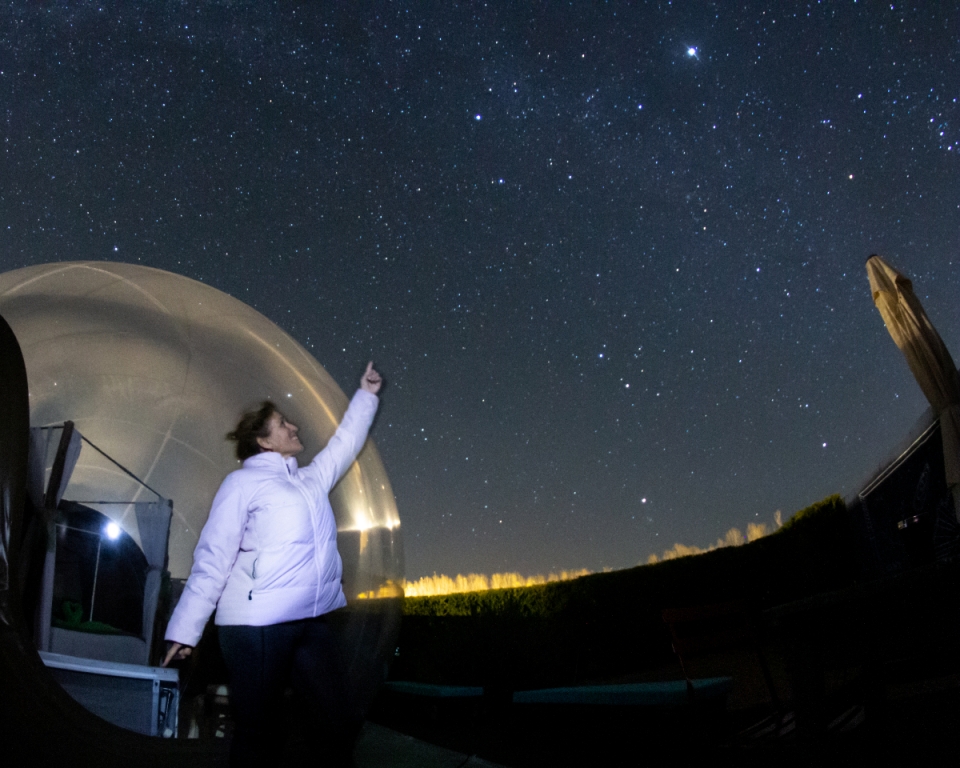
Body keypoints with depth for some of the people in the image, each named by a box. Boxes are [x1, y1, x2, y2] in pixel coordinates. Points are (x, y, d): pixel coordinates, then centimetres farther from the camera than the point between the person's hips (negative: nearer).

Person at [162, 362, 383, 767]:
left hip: (312, 623, 6)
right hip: (256, 626, -6)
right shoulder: (243, 482, -2)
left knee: (344, 722, 6)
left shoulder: (312, 479, 17)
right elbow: (213, 558, -6)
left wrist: (366, 394, 29)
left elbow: (346, 443, 30)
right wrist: (185, 630, -9)